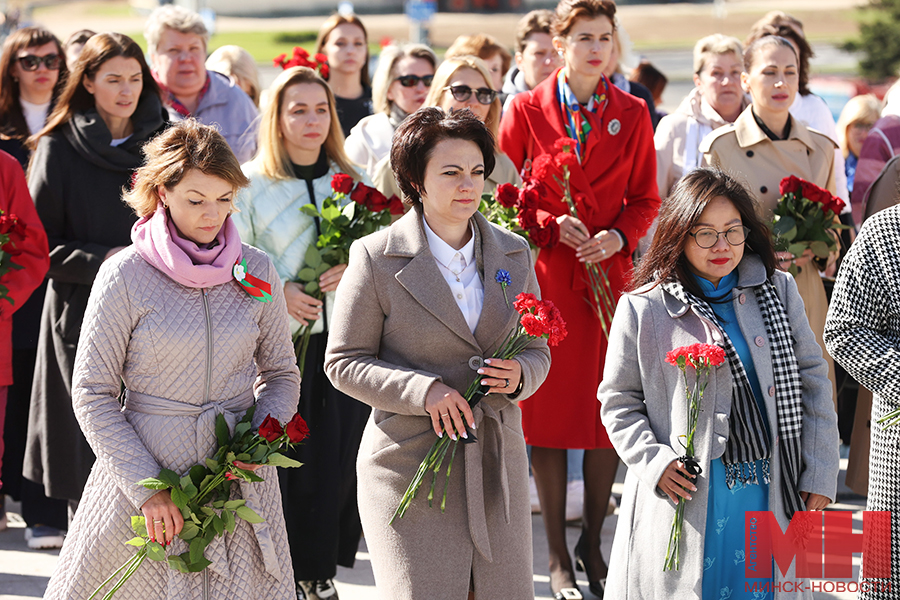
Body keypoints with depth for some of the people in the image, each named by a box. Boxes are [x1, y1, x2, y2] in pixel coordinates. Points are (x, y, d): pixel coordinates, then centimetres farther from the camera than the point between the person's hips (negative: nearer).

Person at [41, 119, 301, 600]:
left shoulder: (256, 270, 2)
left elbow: (281, 374, 13)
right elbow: (92, 396, -6)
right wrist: (146, 487, -13)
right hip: (144, 465, -3)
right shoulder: (125, 275, -8)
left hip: (239, 473, 3)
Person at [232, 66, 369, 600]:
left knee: (339, 455, 1)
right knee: (285, 458, -3)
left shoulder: (353, 180, 11)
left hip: (345, 334, 3)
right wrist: (278, 292, -13)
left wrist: (355, 268, -6)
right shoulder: (250, 183, 1)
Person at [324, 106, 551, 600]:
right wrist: (423, 390, -16)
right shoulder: (377, 258, -4)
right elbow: (344, 362, -2)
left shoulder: (513, 253, 9)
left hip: (497, 467, 4)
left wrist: (518, 375, -8)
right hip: (411, 470, -4)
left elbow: (538, 351, 16)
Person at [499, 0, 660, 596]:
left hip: (609, 273, 1)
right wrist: (552, 223, -10)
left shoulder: (632, 114, 6)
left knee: (609, 411, 2)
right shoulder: (527, 110, 1)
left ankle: (593, 542, 19)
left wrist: (618, 236, -9)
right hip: (545, 275, -1)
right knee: (548, 410, 1)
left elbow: (645, 200, 9)